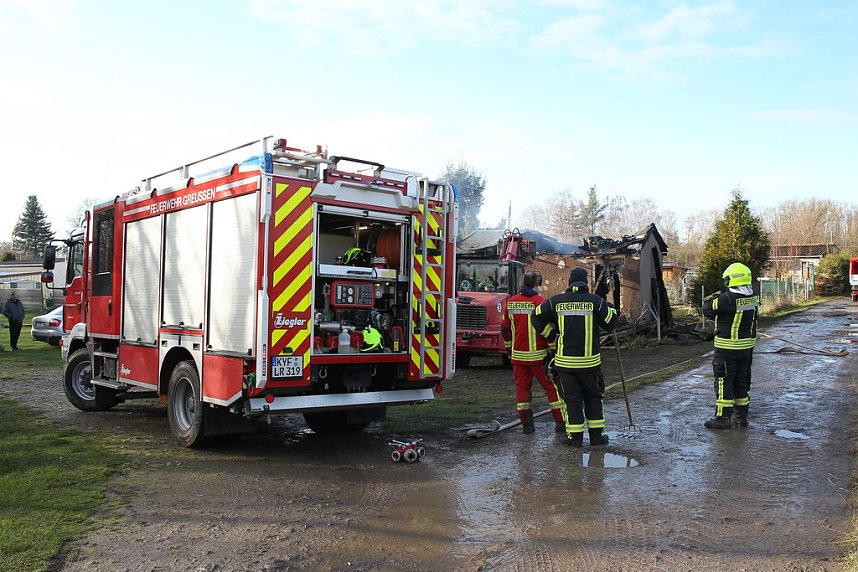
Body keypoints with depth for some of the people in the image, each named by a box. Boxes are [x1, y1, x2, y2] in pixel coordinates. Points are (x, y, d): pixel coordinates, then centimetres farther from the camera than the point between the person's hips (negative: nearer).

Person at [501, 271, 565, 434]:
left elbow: (505, 329, 12)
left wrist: (509, 350, 22)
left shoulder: (510, 302, 5)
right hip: (538, 355, -4)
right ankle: (560, 422, 9)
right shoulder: (541, 302, -10)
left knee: (522, 387, 9)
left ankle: (526, 425, 11)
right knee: (552, 387, 5)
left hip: (517, 355, 4)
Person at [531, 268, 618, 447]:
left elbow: (537, 318, 1)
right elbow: (610, 323, 2)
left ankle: (575, 437, 9)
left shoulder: (556, 301, -1)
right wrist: (611, 308, 22)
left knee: (571, 398, 8)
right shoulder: (595, 301, -4)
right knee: (594, 397, 15)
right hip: (590, 360, 0)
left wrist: (552, 335, 11)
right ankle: (597, 435, 19)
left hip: (565, 361, 0)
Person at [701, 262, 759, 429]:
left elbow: (708, 311, -13)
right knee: (741, 380, 16)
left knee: (724, 381, 1)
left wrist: (710, 300, 9)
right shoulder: (753, 298, 1)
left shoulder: (727, 298, -22)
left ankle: (723, 418, 5)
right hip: (747, 345, 7)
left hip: (728, 348, -7)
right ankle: (741, 416, 24)